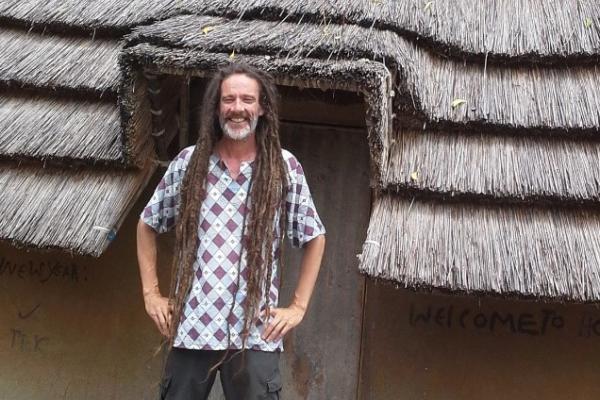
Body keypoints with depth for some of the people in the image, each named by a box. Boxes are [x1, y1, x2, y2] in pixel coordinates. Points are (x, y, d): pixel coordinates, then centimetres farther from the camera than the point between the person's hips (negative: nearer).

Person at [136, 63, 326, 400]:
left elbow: (315, 238, 8)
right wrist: (151, 293, 8)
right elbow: (147, 225, 14)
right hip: (191, 327, 2)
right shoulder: (189, 162, 3)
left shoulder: (285, 167, -1)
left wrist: (299, 307, 2)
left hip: (255, 333, -1)